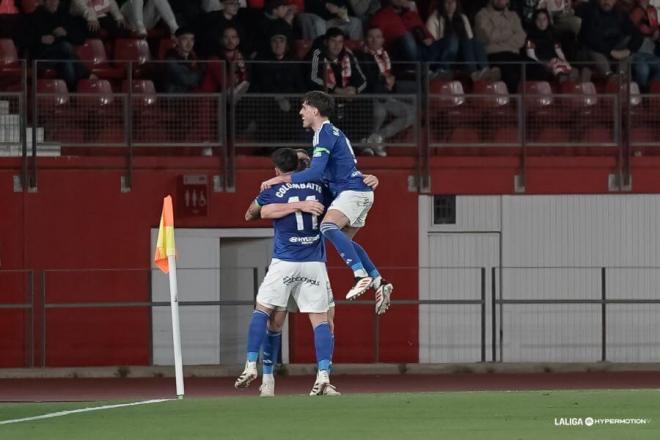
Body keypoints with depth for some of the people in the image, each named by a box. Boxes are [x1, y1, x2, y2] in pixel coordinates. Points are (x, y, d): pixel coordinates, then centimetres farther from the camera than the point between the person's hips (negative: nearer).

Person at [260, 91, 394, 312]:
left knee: (328, 227, -29)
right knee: (344, 241, 18)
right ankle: (379, 283, 15)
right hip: (360, 192, 11)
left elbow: (316, 172, -20)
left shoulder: (325, 133, -10)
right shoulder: (332, 132, 22)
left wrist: (282, 179, -18)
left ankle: (362, 276, -37)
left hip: (352, 191, -11)